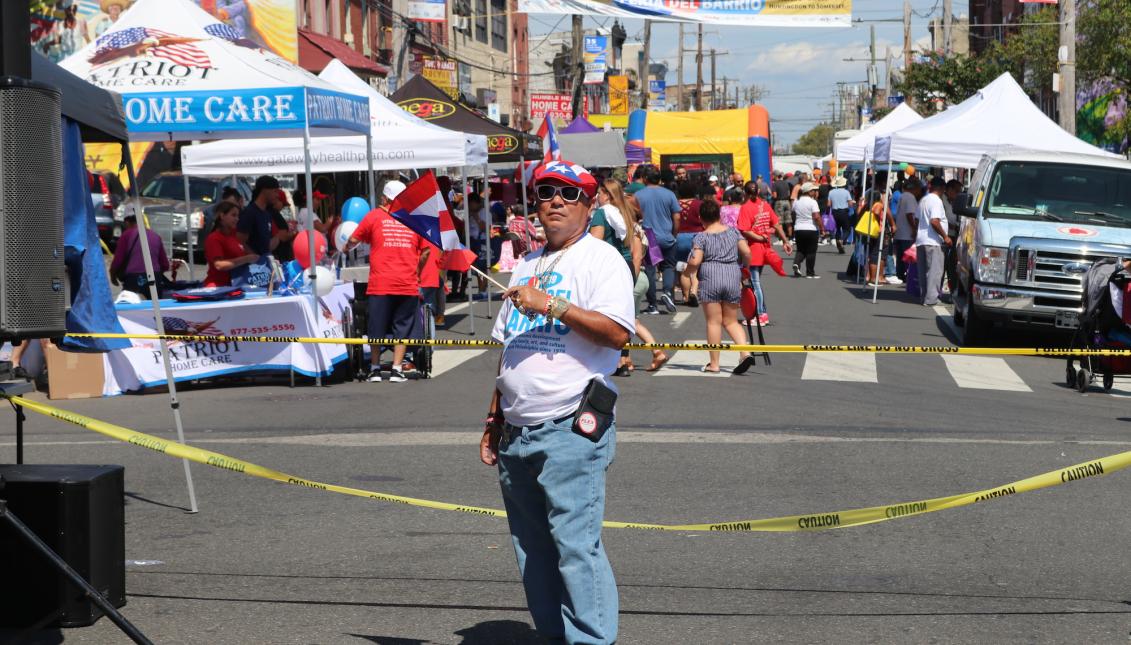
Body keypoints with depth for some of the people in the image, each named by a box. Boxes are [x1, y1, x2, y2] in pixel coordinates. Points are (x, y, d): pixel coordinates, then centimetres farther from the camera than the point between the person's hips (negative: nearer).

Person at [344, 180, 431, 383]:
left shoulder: (375, 216, 2)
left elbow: (354, 240, 7)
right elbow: (426, 250, 7)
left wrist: (346, 249, 29)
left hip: (381, 284, -1)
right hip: (408, 284, 1)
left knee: (377, 328, 9)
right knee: (402, 328, 7)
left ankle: (375, 369, 14)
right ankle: (397, 369, 1)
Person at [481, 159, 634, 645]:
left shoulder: (602, 259, -3)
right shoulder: (527, 266, 20)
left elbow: (617, 333, -18)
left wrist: (552, 305, -20)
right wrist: (494, 419, 22)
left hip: (570, 431, -8)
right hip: (516, 434, 8)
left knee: (575, 542, -13)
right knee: (531, 547, 11)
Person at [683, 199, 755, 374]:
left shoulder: (701, 237, -3)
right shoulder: (733, 232, 8)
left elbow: (695, 262, -11)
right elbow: (746, 252, 0)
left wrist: (687, 271, 9)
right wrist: (745, 266, 19)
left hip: (710, 280, -4)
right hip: (733, 278, 4)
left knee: (713, 322, 2)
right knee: (731, 321, 13)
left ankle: (714, 363, 4)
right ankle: (745, 352, -7)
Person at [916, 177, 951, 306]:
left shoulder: (923, 201, 16)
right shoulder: (936, 201, -12)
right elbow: (934, 221, -22)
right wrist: (945, 236, -16)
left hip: (921, 241, 9)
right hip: (933, 242, -9)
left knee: (923, 271, 12)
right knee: (935, 271, -7)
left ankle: (924, 296, 16)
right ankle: (931, 298, -11)